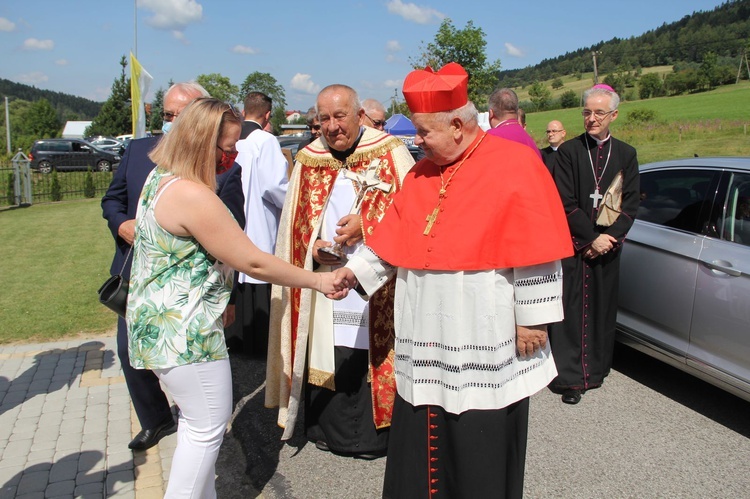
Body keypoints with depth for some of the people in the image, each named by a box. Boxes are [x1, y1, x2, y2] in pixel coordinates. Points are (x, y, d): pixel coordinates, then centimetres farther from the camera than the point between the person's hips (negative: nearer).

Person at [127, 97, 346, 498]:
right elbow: (252, 262, -21)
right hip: (184, 330, -10)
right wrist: (316, 281, -11)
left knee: (197, 421, 21)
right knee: (208, 427, 5)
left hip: (159, 322, 10)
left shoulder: (161, 178, 7)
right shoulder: (192, 195, -25)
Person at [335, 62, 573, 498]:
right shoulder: (422, 173, 10)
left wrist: (533, 318, -10)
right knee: (421, 445, 15)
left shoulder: (515, 164, -9)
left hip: (484, 345, -6)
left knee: (481, 454, 9)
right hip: (426, 340, 6)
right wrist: (357, 269, 10)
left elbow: (534, 250, -11)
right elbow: (393, 236, 17)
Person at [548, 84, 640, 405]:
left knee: (602, 308, 11)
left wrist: (609, 238, -10)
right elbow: (565, 202, -7)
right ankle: (570, 377, 7)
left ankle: (596, 369, 25)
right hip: (573, 246, -3)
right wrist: (591, 238, -12)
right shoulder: (568, 151, -2)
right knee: (571, 310, -1)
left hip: (608, 246, 3)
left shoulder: (626, 154, 8)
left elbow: (631, 202, 3)